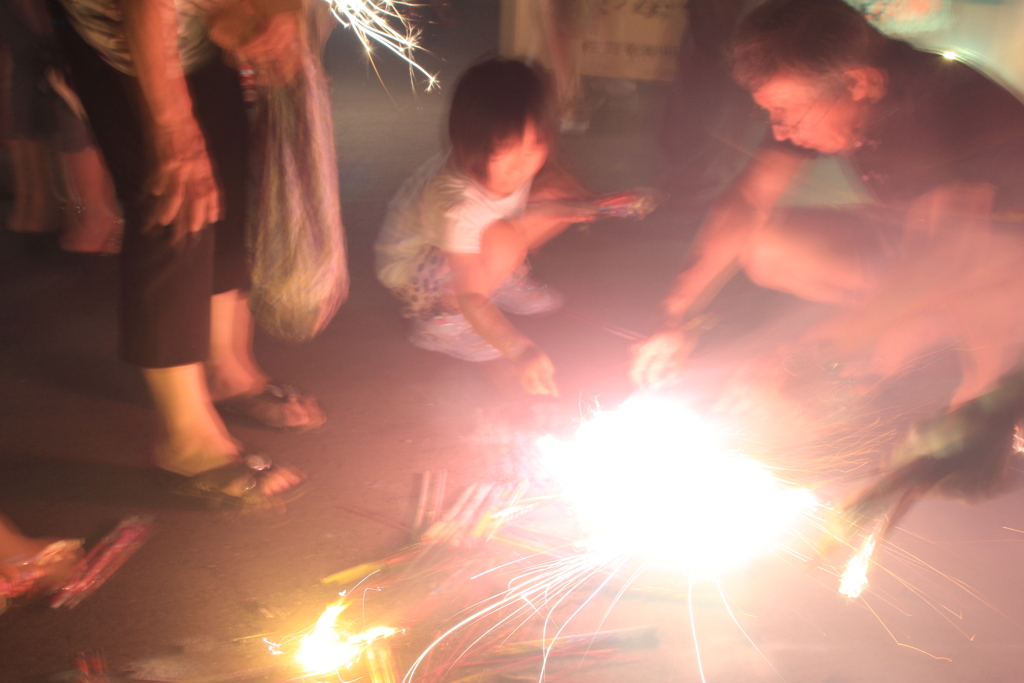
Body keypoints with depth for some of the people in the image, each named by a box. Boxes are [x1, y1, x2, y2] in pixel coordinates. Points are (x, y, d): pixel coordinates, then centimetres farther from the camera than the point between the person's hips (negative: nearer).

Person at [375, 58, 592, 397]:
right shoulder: (457, 206, -40)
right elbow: (471, 298, -41)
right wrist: (523, 351, -54)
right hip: (409, 267, -6)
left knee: (563, 193, -11)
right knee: (502, 243, -37)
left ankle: (505, 281, 8)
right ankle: (438, 316, -11)